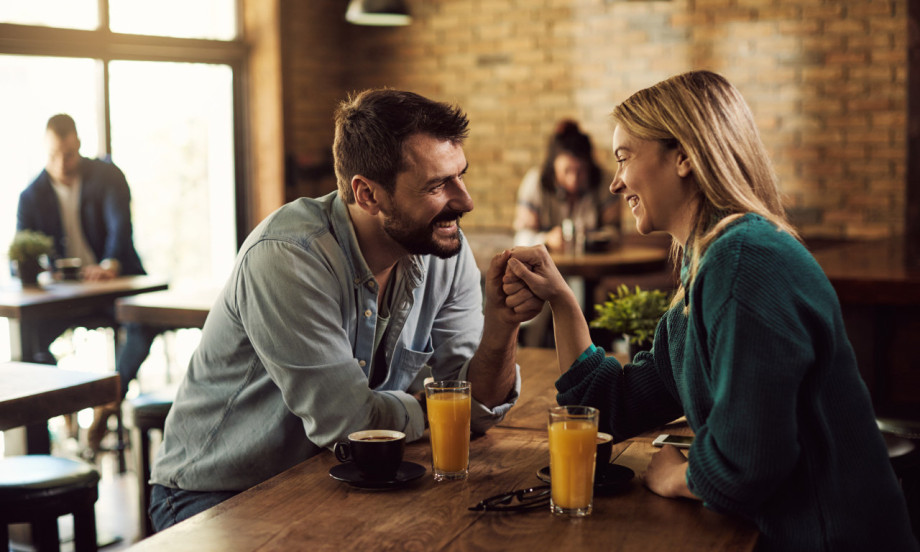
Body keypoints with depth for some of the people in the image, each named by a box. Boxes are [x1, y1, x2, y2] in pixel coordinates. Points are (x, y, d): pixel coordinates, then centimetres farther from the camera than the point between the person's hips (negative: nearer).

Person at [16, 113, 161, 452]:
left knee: (146, 321, -33)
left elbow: (121, 226, -18)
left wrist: (111, 264, -40)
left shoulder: (107, 176, -2)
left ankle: (109, 403, -21)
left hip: (117, 282, -2)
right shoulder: (31, 196, 4)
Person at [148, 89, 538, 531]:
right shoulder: (287, 256, -26)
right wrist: (426, 408, -8)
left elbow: (475, 408, -5)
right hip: (217, 495, -5)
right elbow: (343, 421, -25)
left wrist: (501, 328, -23)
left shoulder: (446, 250, -5)